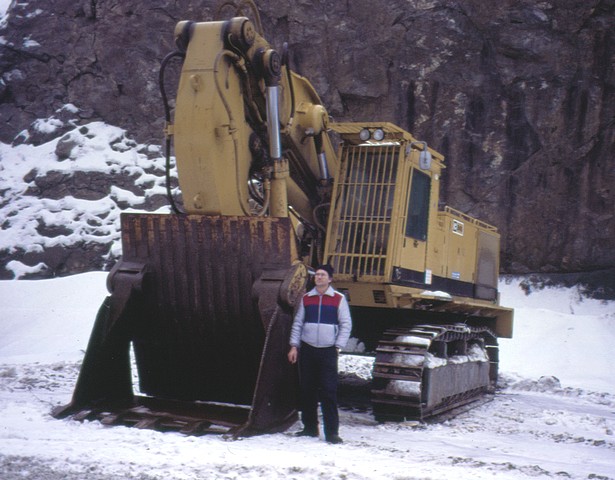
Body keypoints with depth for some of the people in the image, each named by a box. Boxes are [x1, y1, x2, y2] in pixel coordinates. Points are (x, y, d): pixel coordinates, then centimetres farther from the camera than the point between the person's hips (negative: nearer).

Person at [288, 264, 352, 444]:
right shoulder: (306, 298, 9)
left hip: (328, 351, -3)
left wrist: (338, 346, -5)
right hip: (307, 350, 3)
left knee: (329, 391, -8)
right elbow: (297, 323, 12)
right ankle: (310, 427, 18)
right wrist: (294, 346, 5)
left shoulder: (339, 299, 1)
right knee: (307, 390, 7)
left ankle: (332, 431, -5)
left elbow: (346, 324, 2)